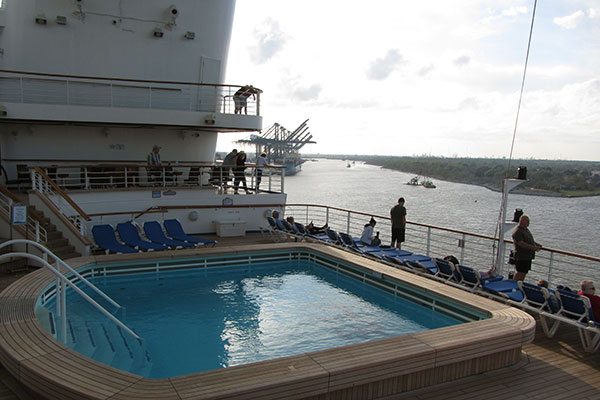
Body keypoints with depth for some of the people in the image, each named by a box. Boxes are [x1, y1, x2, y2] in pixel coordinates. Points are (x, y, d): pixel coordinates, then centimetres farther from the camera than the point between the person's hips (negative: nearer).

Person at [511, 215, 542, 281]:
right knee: (520, 272, -6)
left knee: (525, 272, 13)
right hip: (522, 256, -10)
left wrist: (536, 244, 11)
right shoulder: (517, 231, -17)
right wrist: (533, 247, -28)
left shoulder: (526, 229, 15)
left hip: (528, 256, 10)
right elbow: (521, 243, -25)